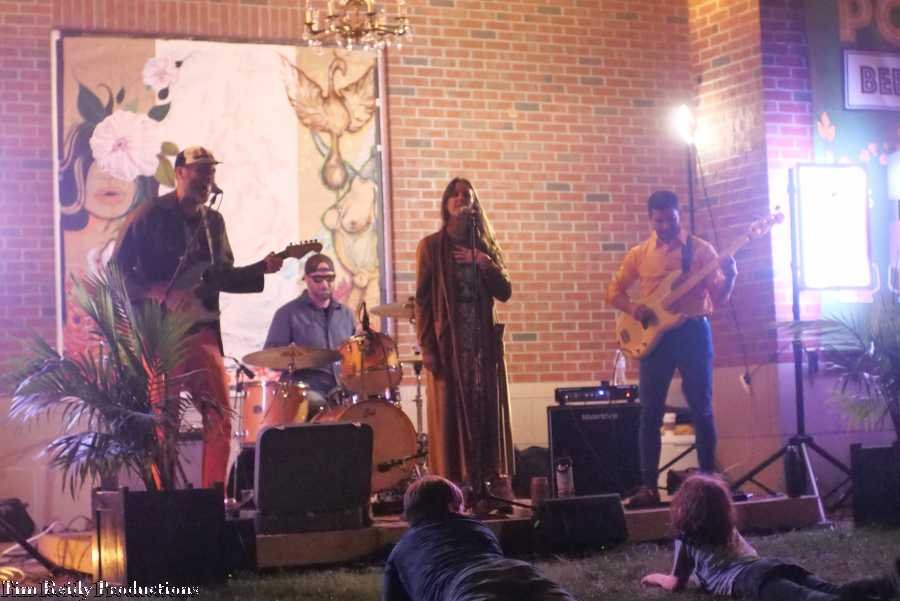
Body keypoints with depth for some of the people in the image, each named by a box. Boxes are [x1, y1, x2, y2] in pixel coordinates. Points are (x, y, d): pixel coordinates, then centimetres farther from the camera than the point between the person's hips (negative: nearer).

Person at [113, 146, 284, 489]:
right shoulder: (150, 216, -5)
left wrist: (261, 270, 2)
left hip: (201, 329, 6)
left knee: (219, 418, 2)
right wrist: (161, 294, -18)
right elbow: (116, 270, -7)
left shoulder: (213, 222, 14)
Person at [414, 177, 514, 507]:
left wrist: (484, 264, -9)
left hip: (483, 343, 4)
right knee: (450, 415, -5)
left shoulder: (485, 246, 14)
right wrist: (426, 347, -10)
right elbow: (422, 299, -2)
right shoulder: (432, 246, 4)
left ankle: (484, 487, 5)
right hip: (447, 342, -3)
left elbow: (505, 292, 7)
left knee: (485, 414, 1)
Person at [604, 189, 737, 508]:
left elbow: (719, 297, -2)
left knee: (702, 409, 2)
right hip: (654, 335, 2)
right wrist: (632, 307, -7)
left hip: (693, 332, -1)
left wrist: (729, 277, -22)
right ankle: (648, 485, 3)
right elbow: (613, 291, 13)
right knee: (650, 412, -1)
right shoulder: (639, 254, 7)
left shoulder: (701, 249, 2)